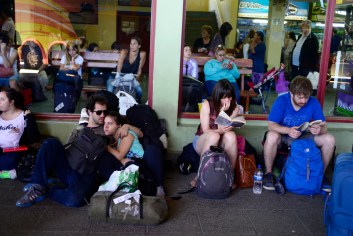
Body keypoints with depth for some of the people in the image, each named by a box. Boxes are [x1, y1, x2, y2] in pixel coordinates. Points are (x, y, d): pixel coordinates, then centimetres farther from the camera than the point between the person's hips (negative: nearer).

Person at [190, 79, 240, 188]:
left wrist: (222, 112, -27)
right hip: (202, 141, -2)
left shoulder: (234, 108, -7)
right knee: (214, 136, -36)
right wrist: (219, 131, -37)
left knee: (231, 135, -32)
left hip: (221, 145, 2)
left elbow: (226, 128, -15)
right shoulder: (207, 104, -14)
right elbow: (206, 131, -18)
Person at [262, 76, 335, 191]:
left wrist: (320, 129, -34)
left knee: (329, 139, -18)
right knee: (272, 136, -37)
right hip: (283, 136, -3)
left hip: (303, 137, 3)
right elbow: (271, 125, -22)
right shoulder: (281, 101, -19)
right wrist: (288, 130, -41)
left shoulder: (313, 102, -11)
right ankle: (268, 173, -17)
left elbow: (324, 126, -8)